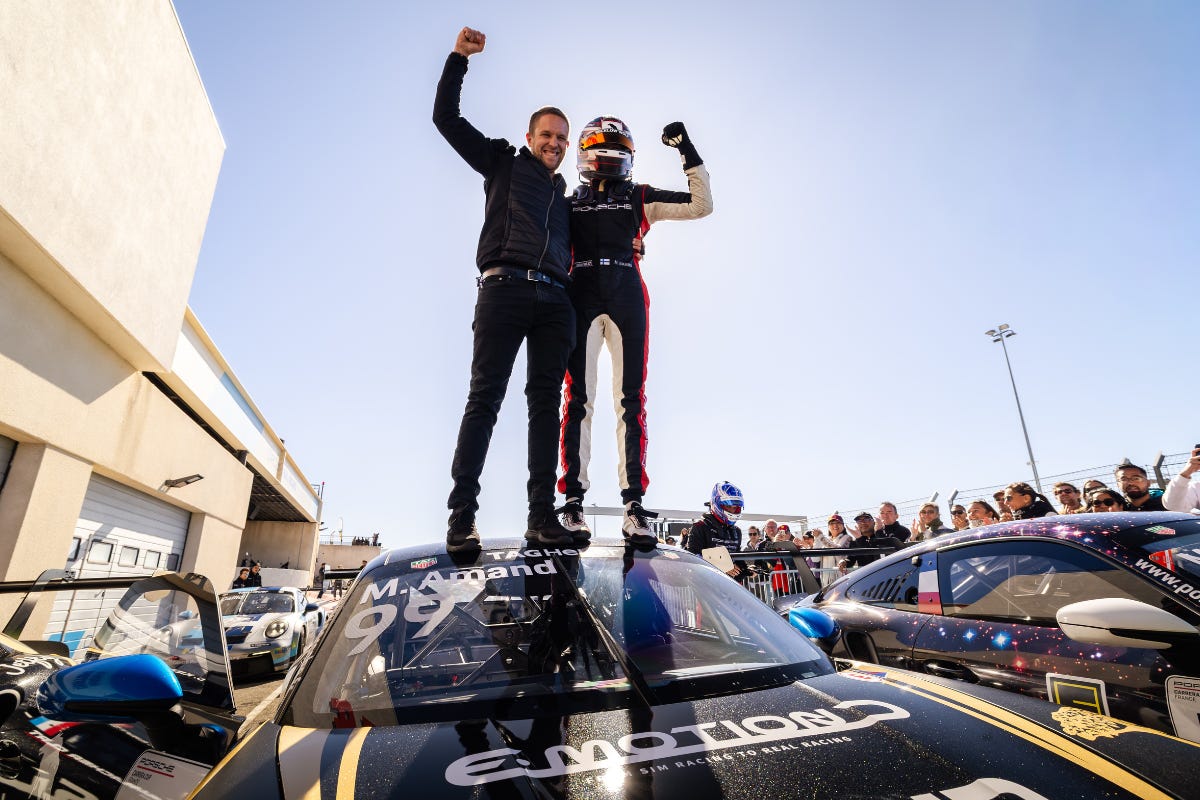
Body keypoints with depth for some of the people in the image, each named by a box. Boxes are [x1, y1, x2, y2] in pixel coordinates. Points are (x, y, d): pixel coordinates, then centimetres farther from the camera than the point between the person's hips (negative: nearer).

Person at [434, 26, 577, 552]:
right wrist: (459, 57, 16)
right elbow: (446, 118, 20)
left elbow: (572, 252, 31)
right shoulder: (503, 164, 22)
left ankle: (542, 516, -9)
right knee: (485, 396, -12)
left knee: (546, 402, -6)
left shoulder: (566, 198, 32)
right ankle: (462, 516, -13)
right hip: (504, 287, -4)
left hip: (554, 300, 4)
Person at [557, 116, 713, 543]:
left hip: (626, 296, 0)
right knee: (578, 395, -9)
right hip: (580, 296, 1)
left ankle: (634, 501, -7)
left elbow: (702, 205, 14)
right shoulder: (570, 204, 22)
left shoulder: (640, 199, 20)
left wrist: (687, 151, 11)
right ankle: (573, 497, -9)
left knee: (631, 398, -7)